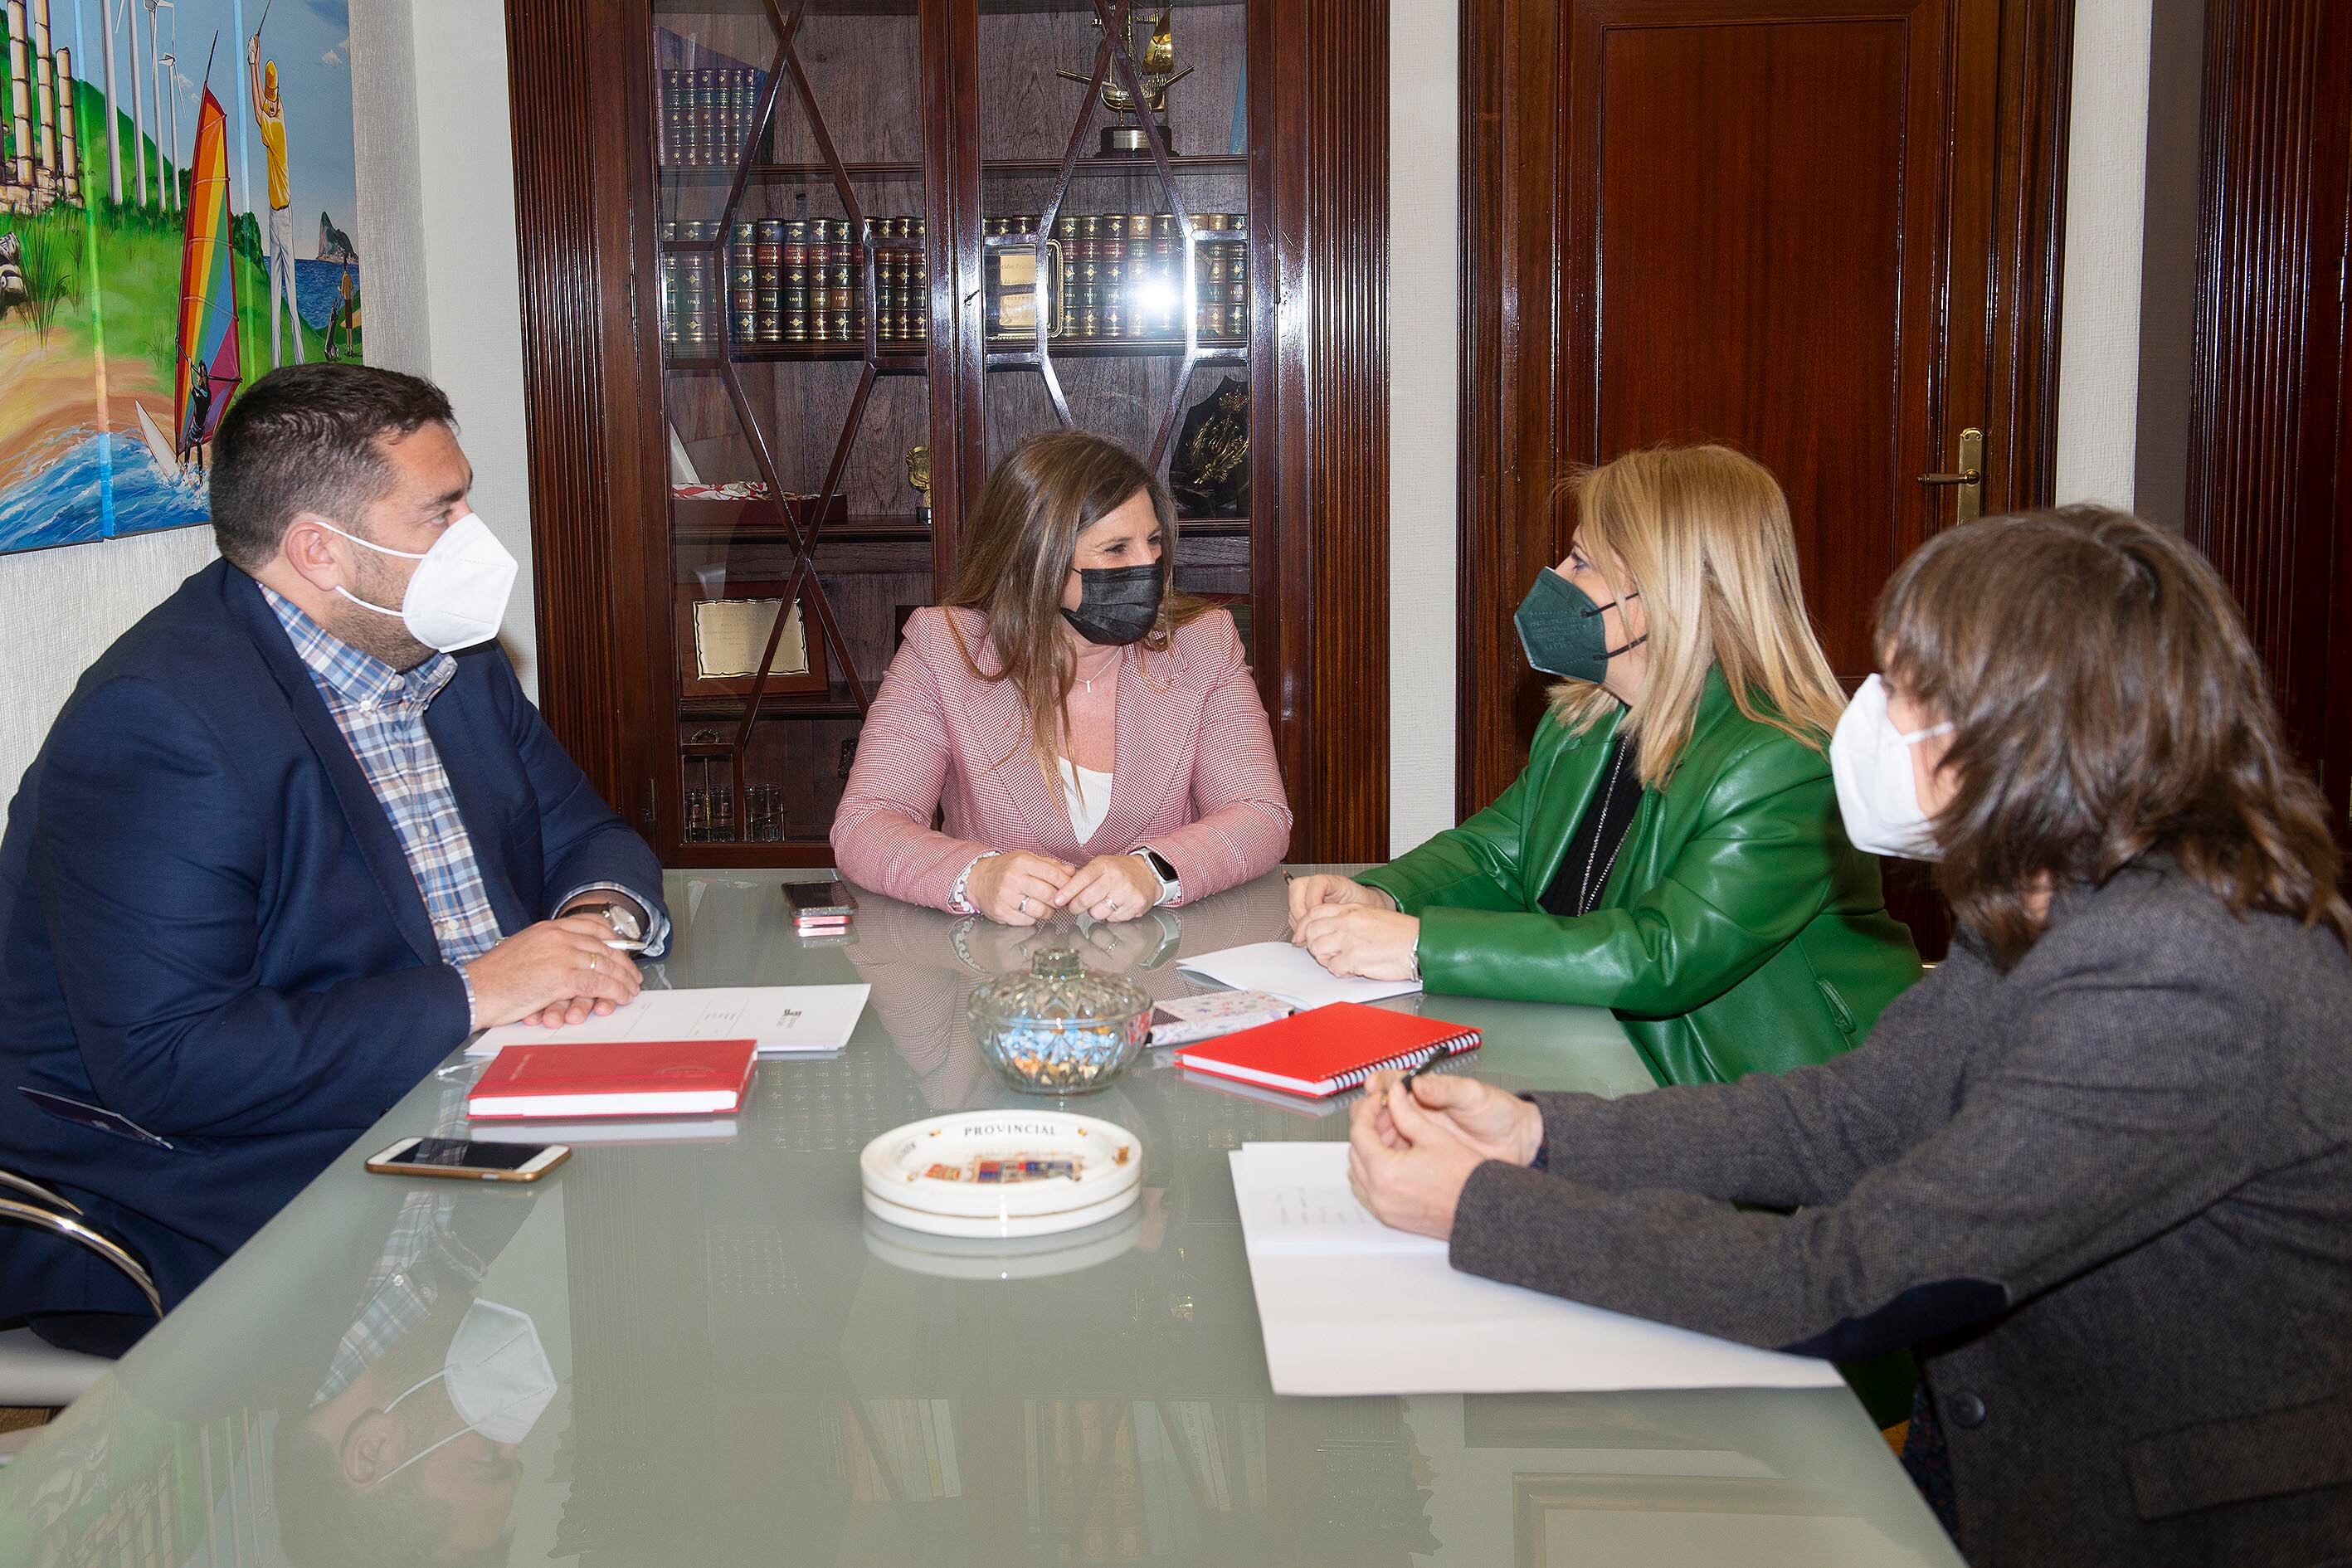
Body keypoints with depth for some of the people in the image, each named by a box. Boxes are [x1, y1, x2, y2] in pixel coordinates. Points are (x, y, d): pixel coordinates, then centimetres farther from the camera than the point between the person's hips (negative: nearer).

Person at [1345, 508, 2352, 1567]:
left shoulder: (2176, 992, -28)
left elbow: (1836, 1290, -27)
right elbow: (1852, 1116, 5)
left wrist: (1478, 1209, -20)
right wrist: (1537, 1138, -5)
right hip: (1988, 1466, 7)